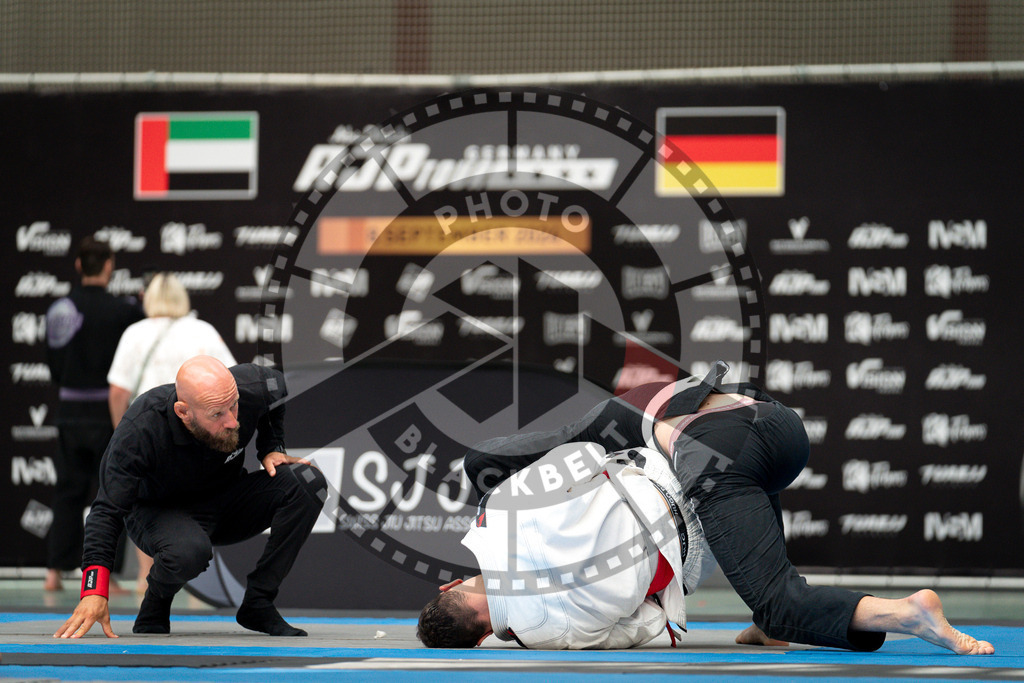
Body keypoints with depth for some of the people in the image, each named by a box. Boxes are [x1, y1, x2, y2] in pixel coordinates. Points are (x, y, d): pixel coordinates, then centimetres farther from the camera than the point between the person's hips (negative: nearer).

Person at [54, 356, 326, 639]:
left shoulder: (251, 388, -24)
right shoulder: (139, 431, -34)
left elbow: (276, 385, 5)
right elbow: (107, 510, -32)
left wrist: (271, 449, -7)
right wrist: (94, 592, -41)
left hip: (227, 504, 5)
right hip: (160, 513, -5)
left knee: (308, 483, -21)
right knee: (190, 551, -42)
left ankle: (258, 603, -12)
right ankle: (152, 612, -6)